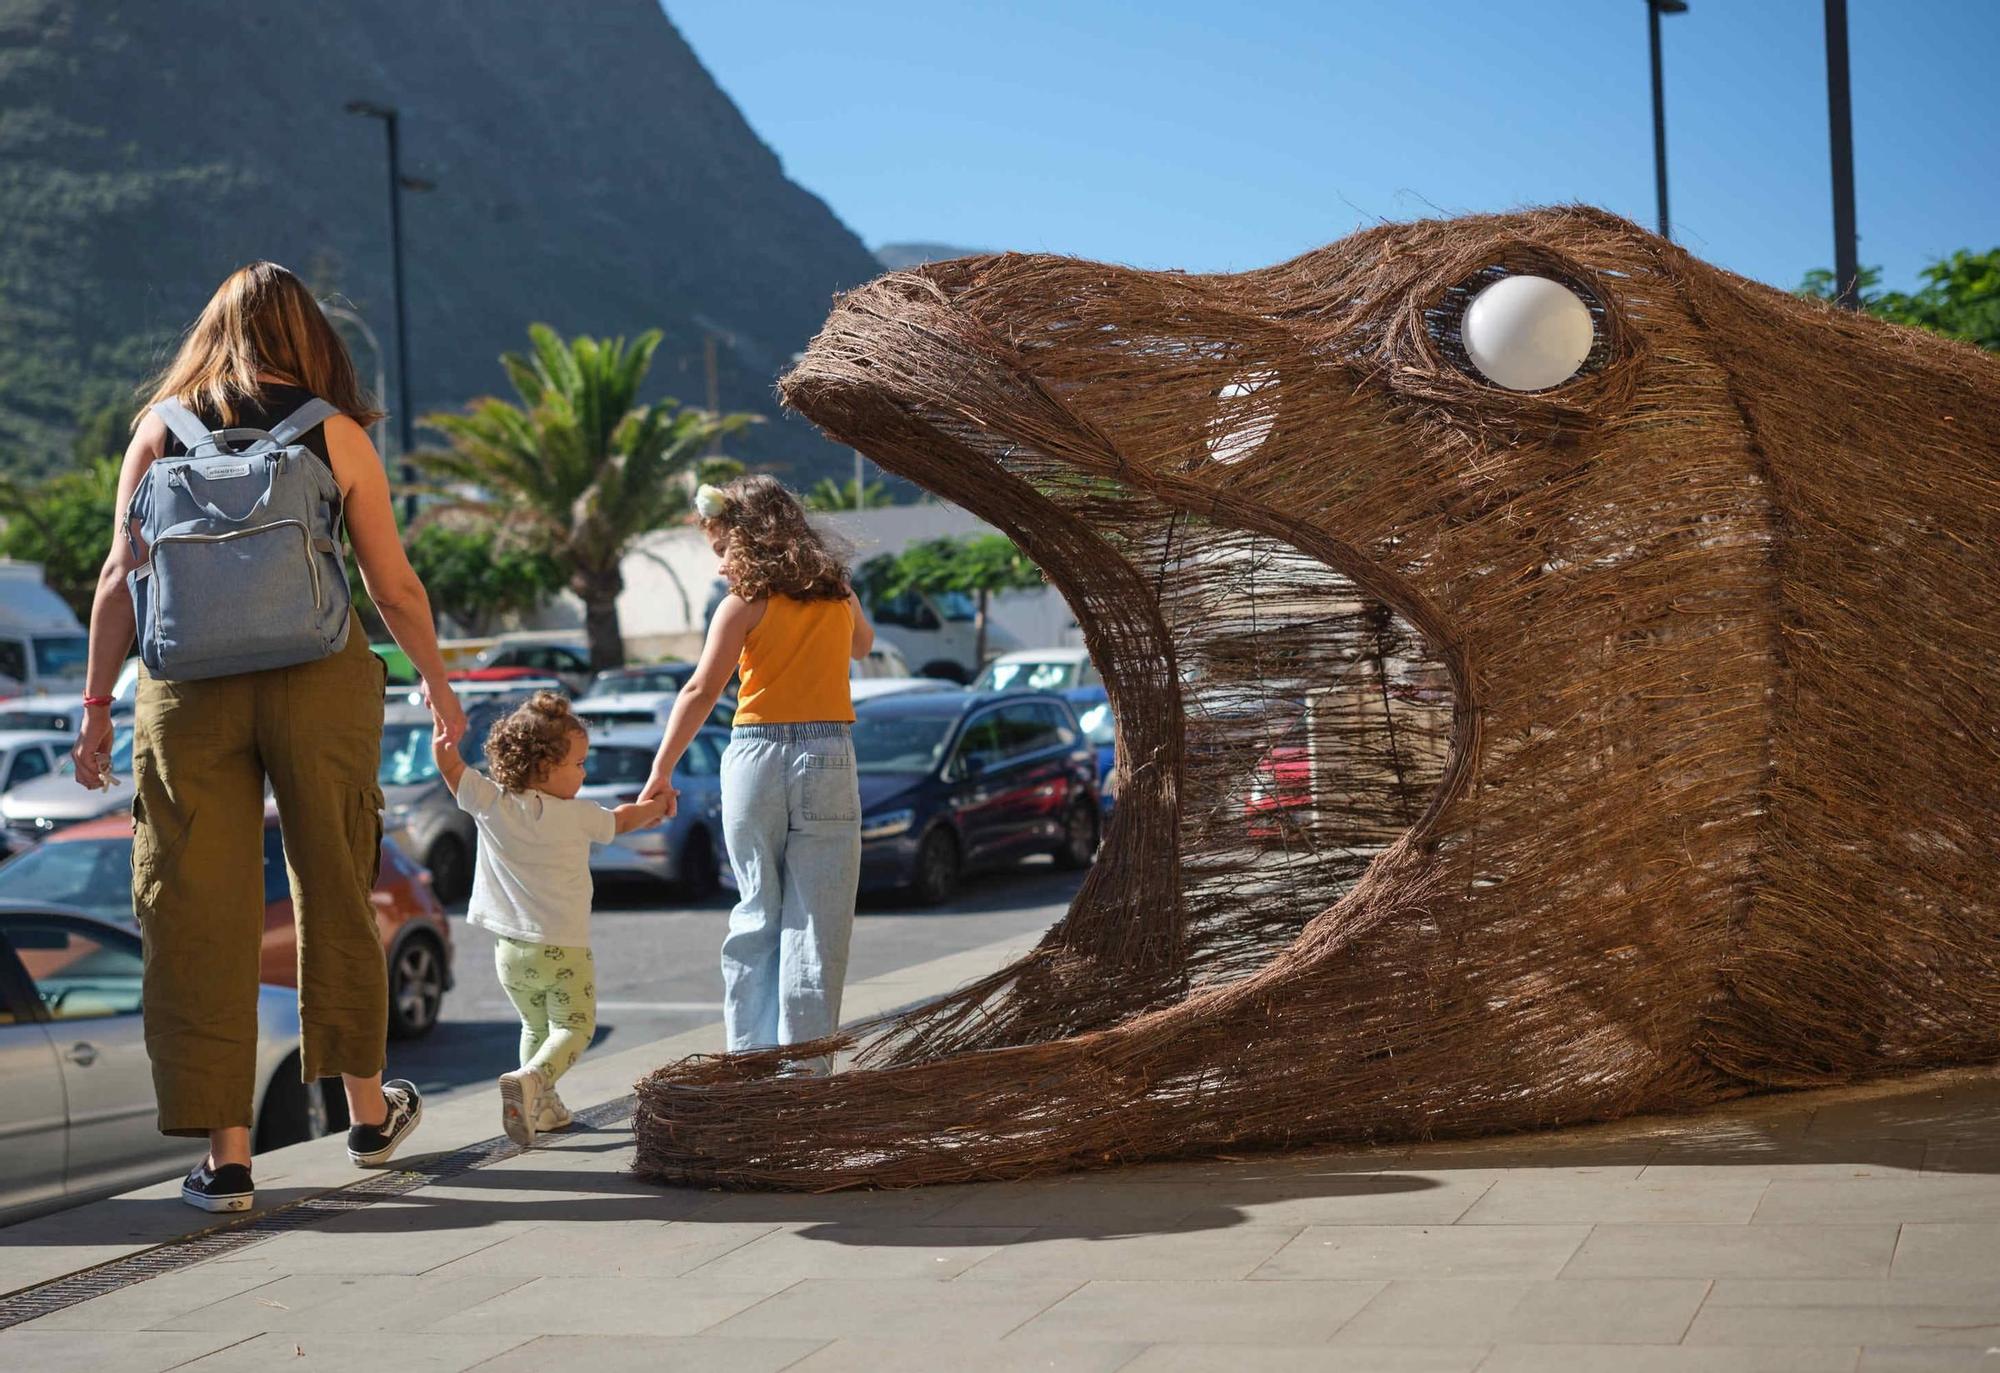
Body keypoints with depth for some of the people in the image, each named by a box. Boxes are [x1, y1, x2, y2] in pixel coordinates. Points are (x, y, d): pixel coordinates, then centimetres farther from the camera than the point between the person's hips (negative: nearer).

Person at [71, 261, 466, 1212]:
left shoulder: (159, 427, 6)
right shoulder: (336, 434, 4)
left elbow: (120, 580, 1)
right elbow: (395, 587, 6)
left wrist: (96, 703, 7)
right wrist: (438, 684, 21)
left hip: (187, 693, 0)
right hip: (319, 681, 0)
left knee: (196, 918, 4)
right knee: (335, 894, 16)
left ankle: (226, 1154, 2)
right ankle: (367, 1109, 30)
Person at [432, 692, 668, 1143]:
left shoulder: (490, 803, -4)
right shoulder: (578, 816, -6)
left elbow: (447, 760, -3)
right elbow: (620, 821, 15)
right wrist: (652, 809, 34)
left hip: (509, 951, 4)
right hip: (563, 948, -4)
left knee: (535, 1025, 23)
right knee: (573, 1026, 2)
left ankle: (542, 1105, 22)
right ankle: (532, 1079, -24)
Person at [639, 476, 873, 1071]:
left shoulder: (745, 602, -3)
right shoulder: (837, 593, 9)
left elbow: (701, 692, -7)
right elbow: (863, 644, 33)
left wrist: (661, 771, -4)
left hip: (755, 756, -2)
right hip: (827, 758, 2)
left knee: (756, 913, 10)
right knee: (816, 921, 2)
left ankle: (751, 1051, 12)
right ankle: (804, 1062, -2)